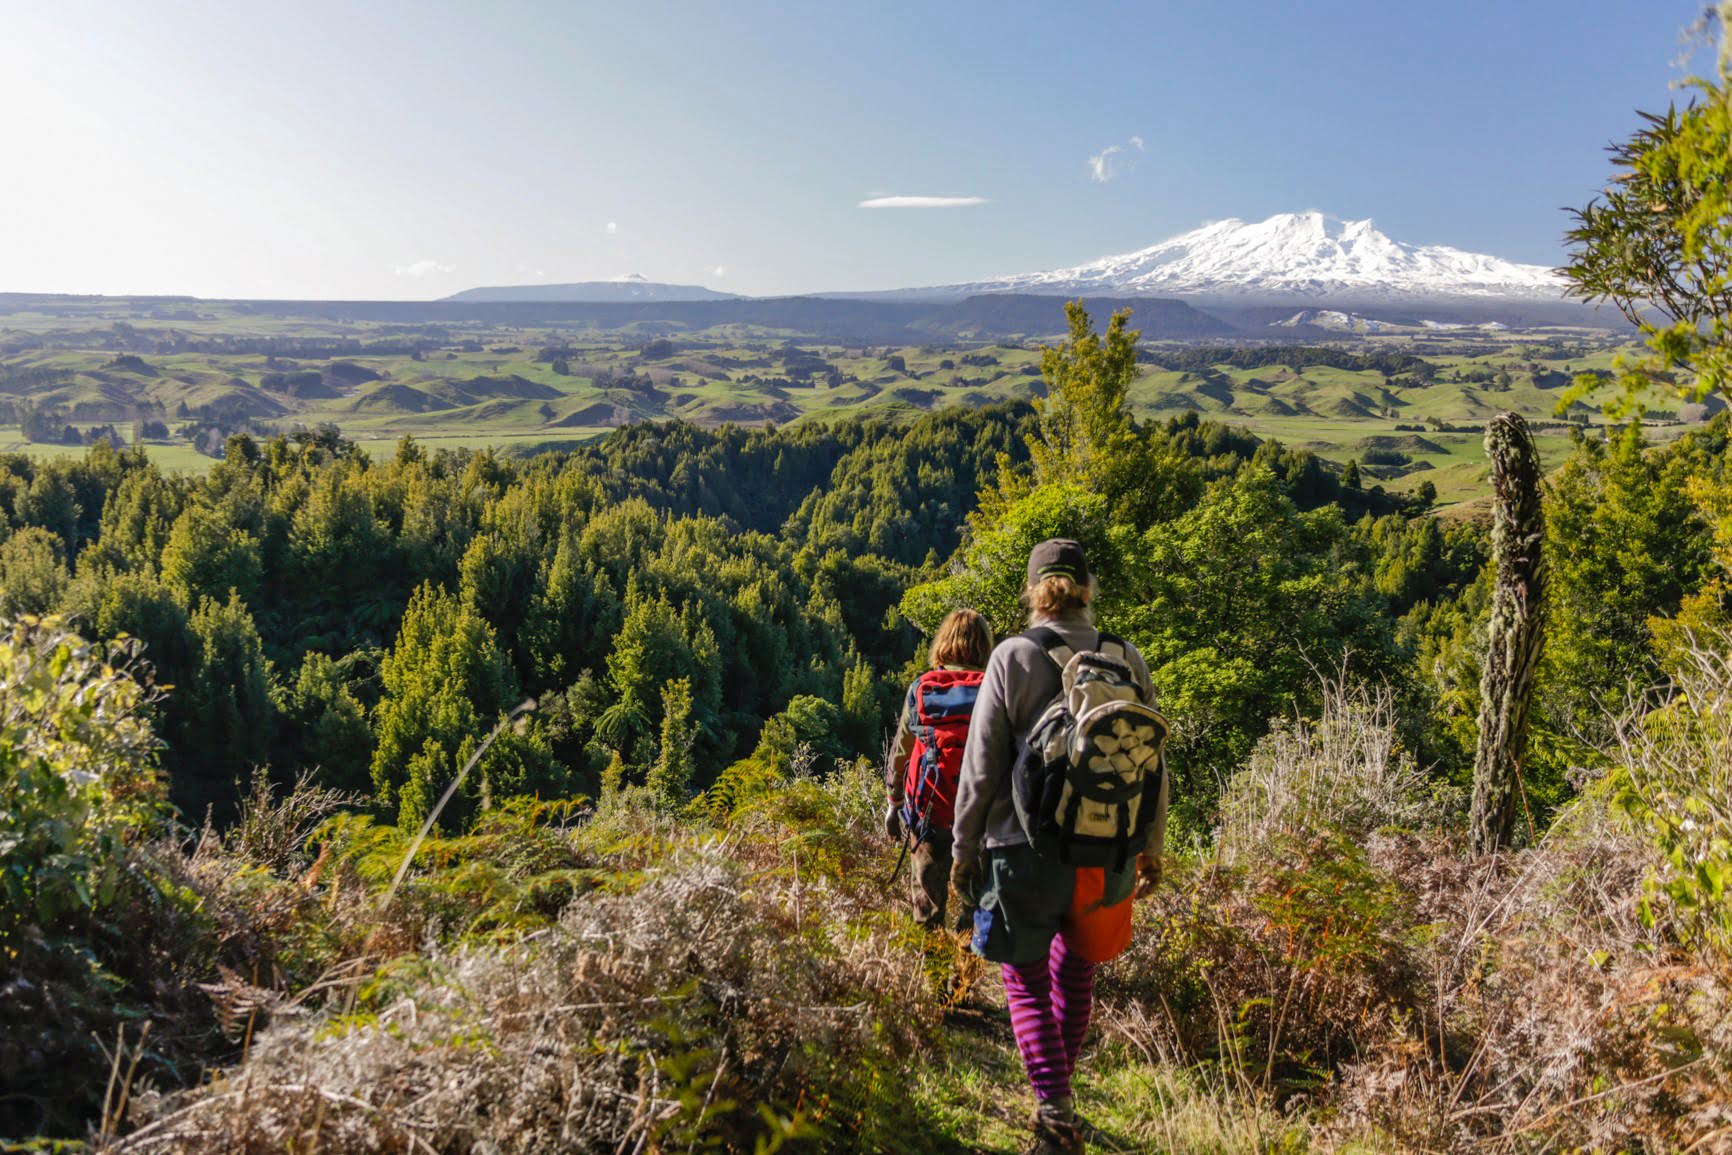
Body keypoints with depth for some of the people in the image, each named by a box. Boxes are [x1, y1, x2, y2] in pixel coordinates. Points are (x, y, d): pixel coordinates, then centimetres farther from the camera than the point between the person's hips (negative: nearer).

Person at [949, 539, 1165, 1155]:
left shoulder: (1013, 656, -9)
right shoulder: (1127, 659, 1)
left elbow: (981, 764, -8)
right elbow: (1154, 766, 6)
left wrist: (964, 847, 2)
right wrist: (1151, 847, 18)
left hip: (1027, 852, -3)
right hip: (1110, 855, 4)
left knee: (1027, 985, 11)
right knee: (1075, 977, 21)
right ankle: (1058, 1101, 36)